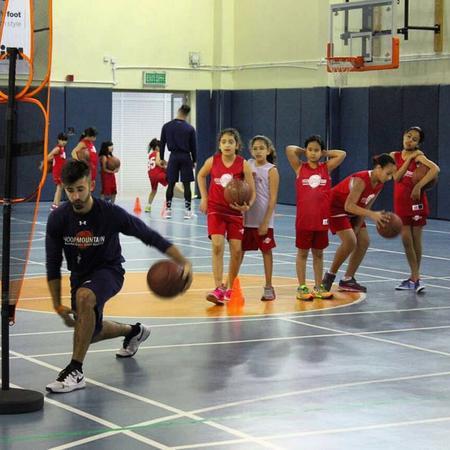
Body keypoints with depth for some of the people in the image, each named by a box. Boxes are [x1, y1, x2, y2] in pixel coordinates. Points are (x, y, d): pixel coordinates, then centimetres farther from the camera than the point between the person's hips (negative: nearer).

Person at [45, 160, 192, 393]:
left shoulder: (111, 214, -24)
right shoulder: (58, 219, -17)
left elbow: (150, 236, -16)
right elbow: (53, 264, -5)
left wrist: (184, 262, -25)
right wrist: (57, 304, -6)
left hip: (109, 270, -5)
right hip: (79, 275, 5)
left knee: (84, 296, -37)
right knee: (90, 333, 16)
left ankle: (75, 371, -31)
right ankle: (134, 331, 50)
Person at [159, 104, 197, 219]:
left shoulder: (166, 126, -1)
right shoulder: (190, 128, -5)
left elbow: (162, 143, 4)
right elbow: (193, 146, 0)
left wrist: (162, 158, 13)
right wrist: (194, 161, 10)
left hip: (174, 157, 1)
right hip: (185, 157, -1)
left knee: (171, 184, 6)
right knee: (187, 185, 2)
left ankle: (168, 210, 6)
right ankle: (187, 211, 2)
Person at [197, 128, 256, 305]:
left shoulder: (243, 164, -10)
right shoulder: (212, 161, -6)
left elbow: (252, 192, -7)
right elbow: (201, 176, 15)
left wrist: (247, 206, -27)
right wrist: (204, 198, 8)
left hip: (235, 212, 1)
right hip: (215, 210, 0)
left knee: (237, 251, 1)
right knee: (217, 246, -16)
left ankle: (230, 288, 20)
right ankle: (218, 288, -18)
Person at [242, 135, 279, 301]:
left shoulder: (271, 170, -6)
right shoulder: (248, 165, 6)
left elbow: (273, 198, -9)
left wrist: (266, 222, -14)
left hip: (263, 220, -4)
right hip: (247, 218, 4)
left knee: (266, 251, 5)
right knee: (239, 250, 7)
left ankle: (268, 287, 12)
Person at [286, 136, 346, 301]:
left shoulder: (326, 168, 5)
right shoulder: (300, 168, 0)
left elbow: (342, 154, -1)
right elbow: (289, 149, -11)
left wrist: (324, 153, 6)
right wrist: (304, 152, 4)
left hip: (321, 219, 2)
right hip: (304, 218, -2)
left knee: (318, 253, 12)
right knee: (302, 253, 6)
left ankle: (318, 287, 19)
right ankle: (302, 287, 11)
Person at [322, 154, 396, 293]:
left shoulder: (379, 184, -7)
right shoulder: (361, 180, -33)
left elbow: (365, 206, 2)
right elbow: (349, 206, -37)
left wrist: (357, 227, -6)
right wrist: (372, 215, -44)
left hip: (353, 210, 9)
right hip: (336, 207, -9)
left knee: (364, 241, 1)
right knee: (350, 241, -20)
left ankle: (347, 280, 9)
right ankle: (330, 275, -2)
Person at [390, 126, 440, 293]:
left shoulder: (418, 156, -9)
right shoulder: (395, 156, 5)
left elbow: (435, 169, -25)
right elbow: (397, 177, -7)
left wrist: (418, 186, -29)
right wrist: (409, 158, -11)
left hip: (416, 201, -4)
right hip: (400, 202, 4)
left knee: (415, 240, 2)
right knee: (406, 239, 2)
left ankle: (414, 278, 11)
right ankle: (415, 278, 8)